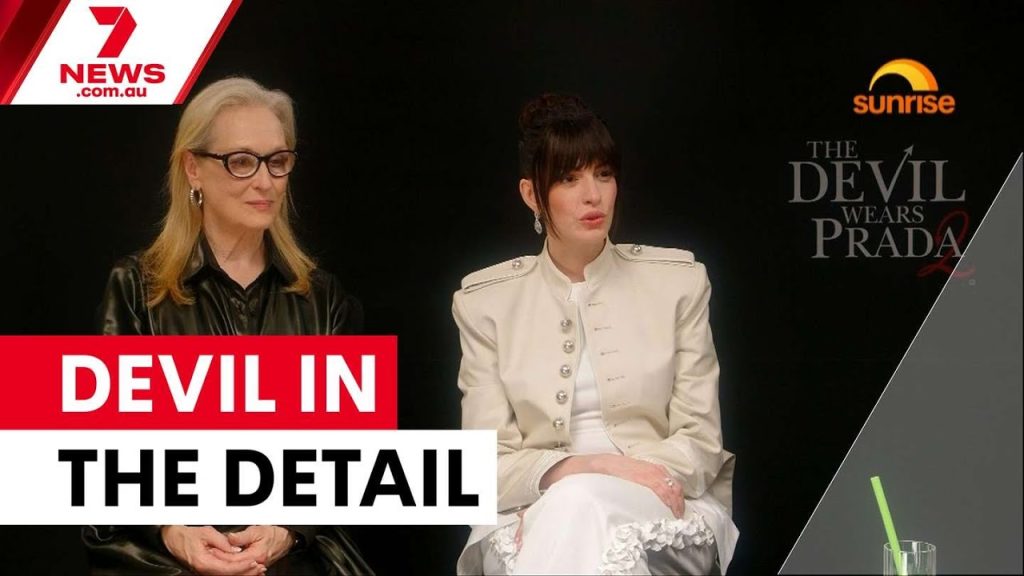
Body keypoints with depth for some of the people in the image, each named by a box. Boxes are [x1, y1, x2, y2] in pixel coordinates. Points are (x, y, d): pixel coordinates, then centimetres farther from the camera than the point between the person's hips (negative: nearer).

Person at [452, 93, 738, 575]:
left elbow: (700, 440, 3)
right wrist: (576, 469, -21)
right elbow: (488, 462, 1)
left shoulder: (678, 281, 7)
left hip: (665, 509, 0)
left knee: (579, 505, -36)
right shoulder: (486, 300, 7)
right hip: (535, 511, 0)